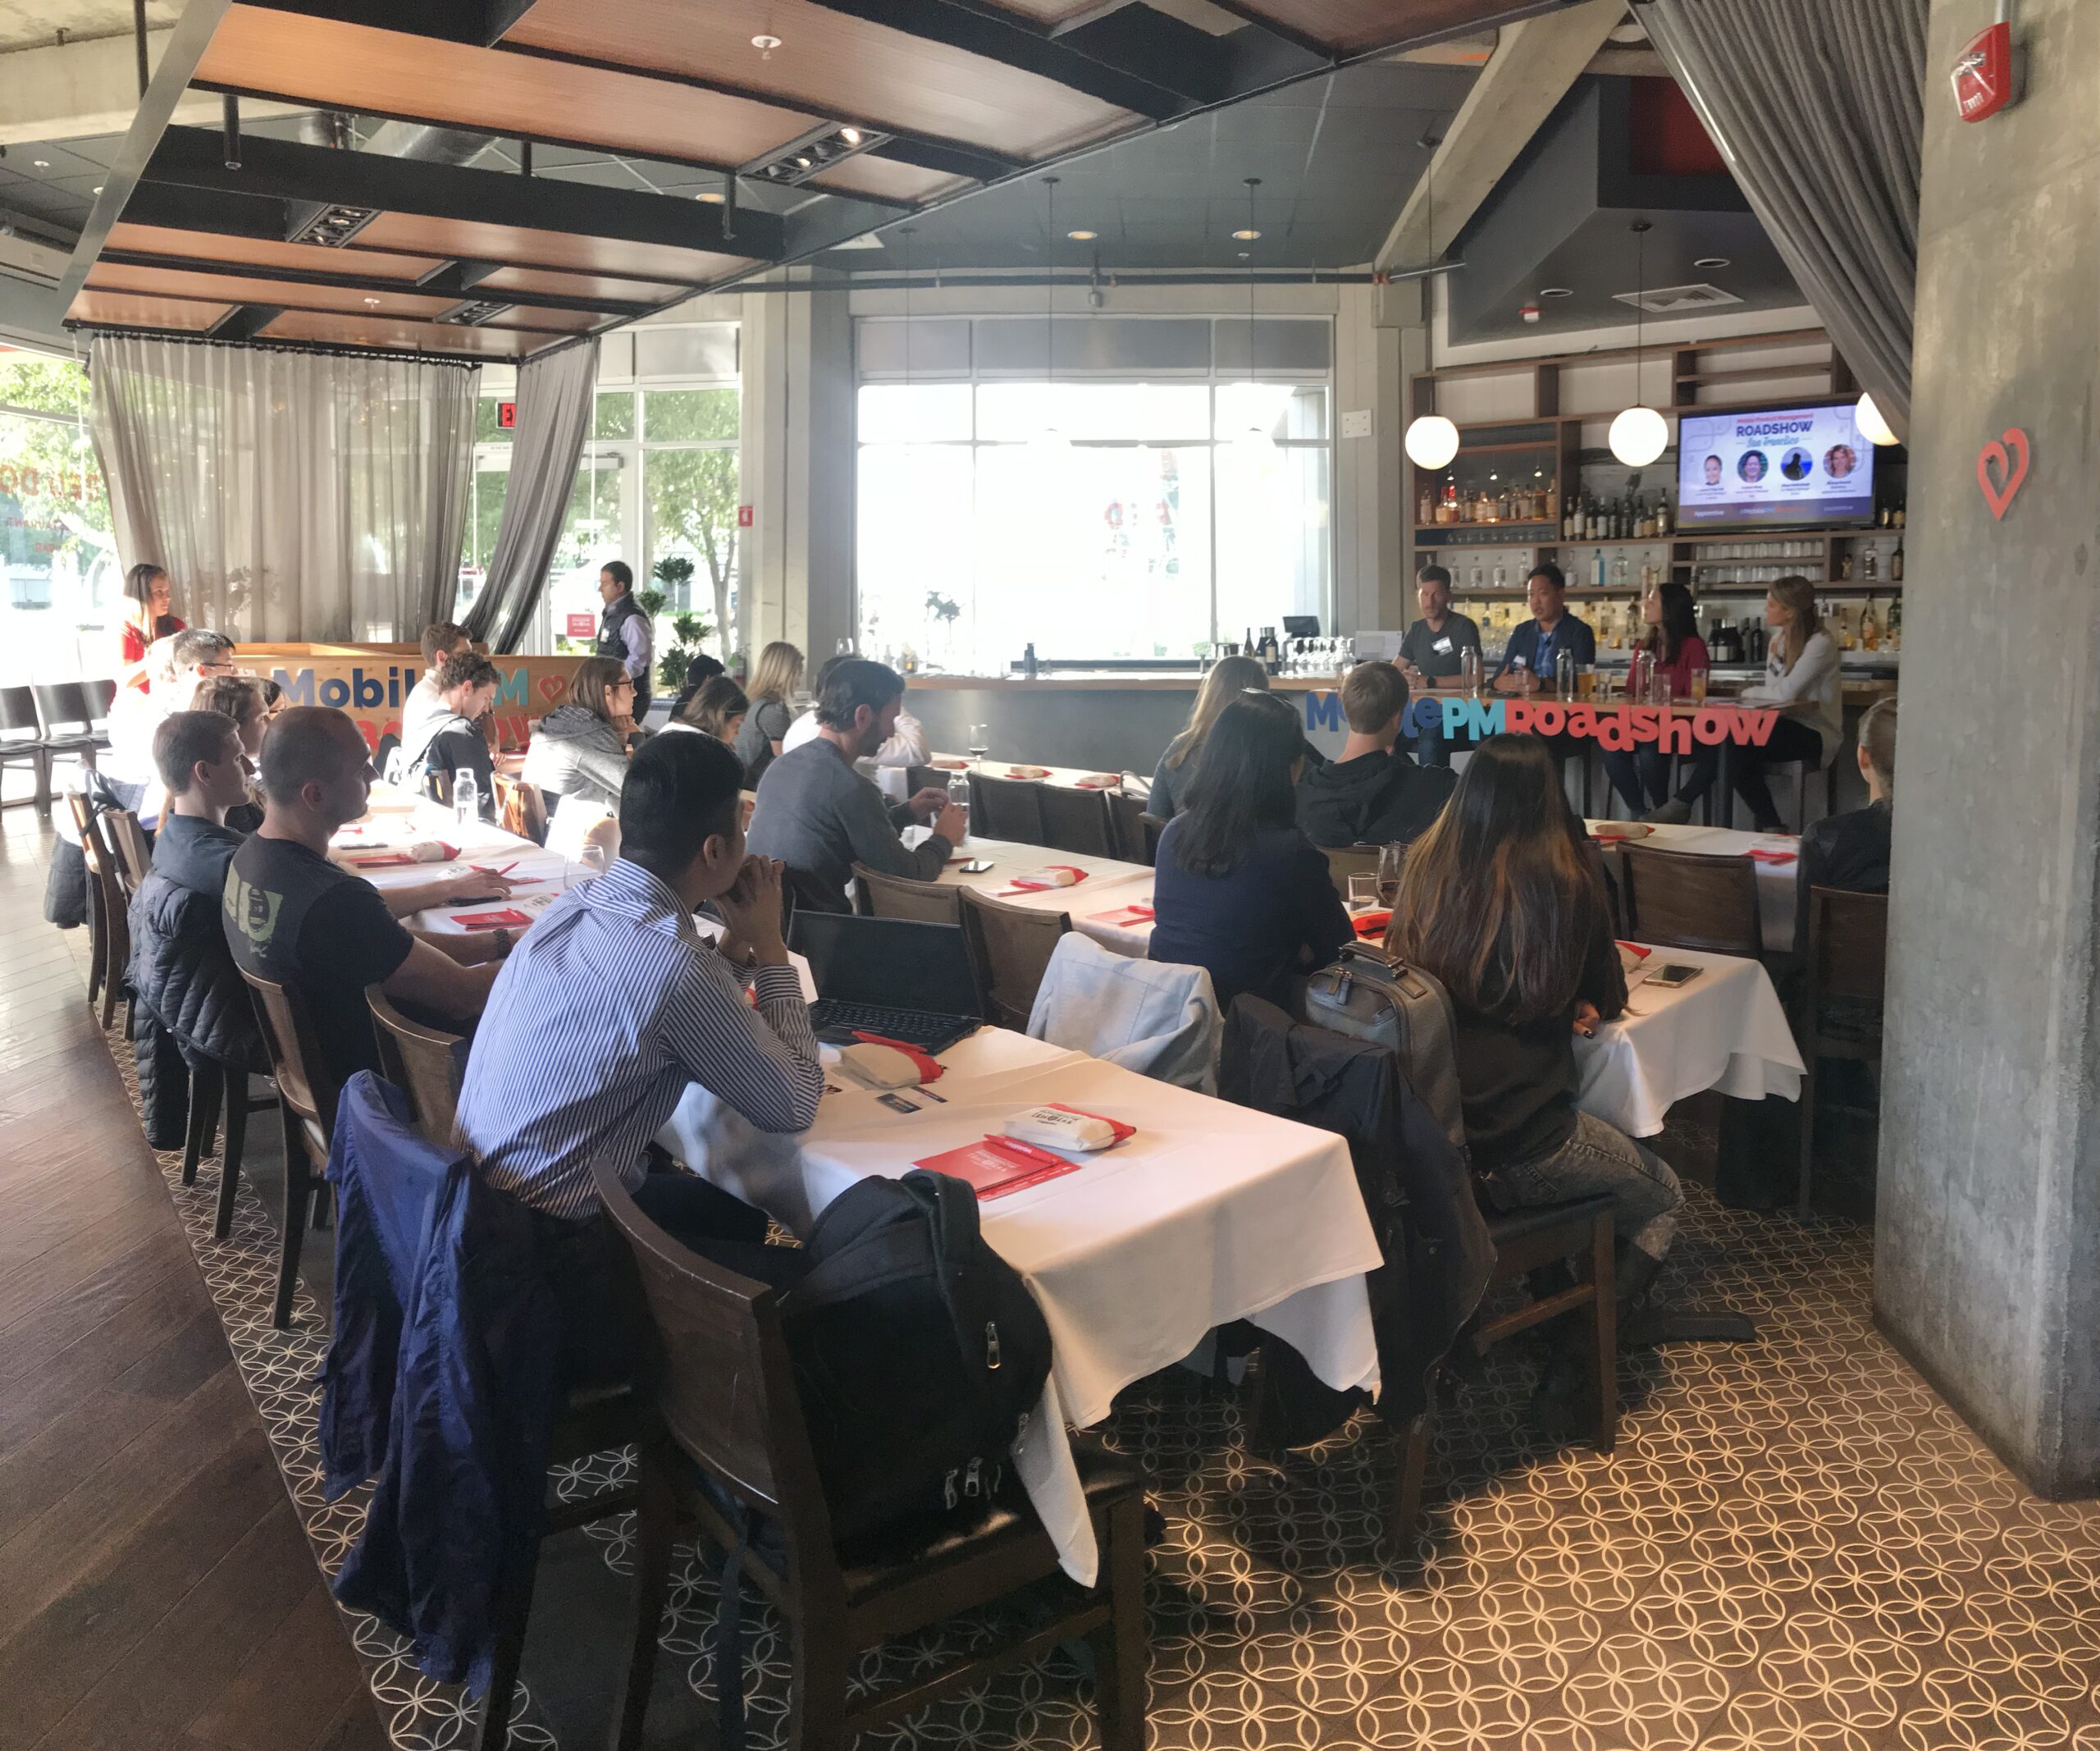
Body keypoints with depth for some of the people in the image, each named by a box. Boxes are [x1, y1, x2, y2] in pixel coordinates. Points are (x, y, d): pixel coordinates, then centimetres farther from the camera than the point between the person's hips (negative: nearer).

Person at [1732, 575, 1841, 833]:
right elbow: (1774, 692, 7)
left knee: (1741, 745, -28)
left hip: (1815, 734, -7)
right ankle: (1770, 825, -12)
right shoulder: (1778, 638, 11)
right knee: (1732, 746, -21)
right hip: (1785, 726, 7)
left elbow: (1785, 692, -21)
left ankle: (1771, 826, -14)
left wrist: (1749, 692, -5)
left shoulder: (1819, 644, -15)